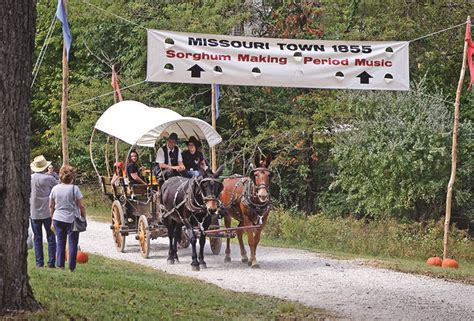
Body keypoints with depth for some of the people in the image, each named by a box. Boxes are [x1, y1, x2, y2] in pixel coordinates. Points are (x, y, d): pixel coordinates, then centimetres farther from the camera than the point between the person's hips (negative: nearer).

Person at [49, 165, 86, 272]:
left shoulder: (55, 188, 0)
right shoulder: (74, 188, -12)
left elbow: (51, 206, 8)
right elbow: (81, 205, -11)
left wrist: (53, 218, 20)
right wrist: (83, 217, 3)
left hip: (58, 219, 4)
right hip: (72, 220, -4)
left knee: (60, 243, 13)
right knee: (73, 243, 4)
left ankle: (60, 265, 15)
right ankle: (72, 267, 5)